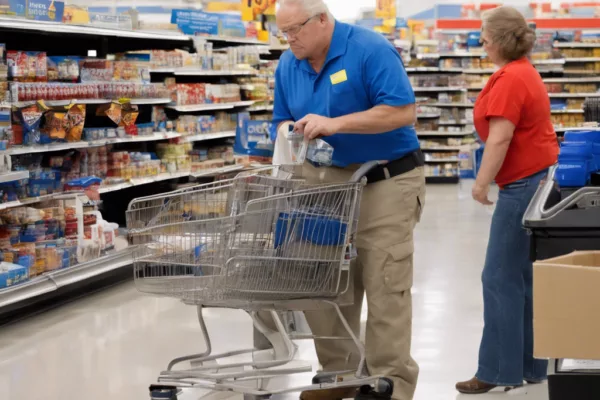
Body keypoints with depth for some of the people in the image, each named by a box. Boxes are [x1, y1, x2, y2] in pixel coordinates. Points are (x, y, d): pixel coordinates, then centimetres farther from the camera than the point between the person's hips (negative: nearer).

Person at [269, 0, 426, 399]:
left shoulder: (371, 51, -15)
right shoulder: (288, 65, 6)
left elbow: (404, 112, -22)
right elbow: (284, 121, 16)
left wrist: (335, 124, -26)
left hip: (384, 184, -7)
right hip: (325, 184, 7)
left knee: (386, 290, -5)